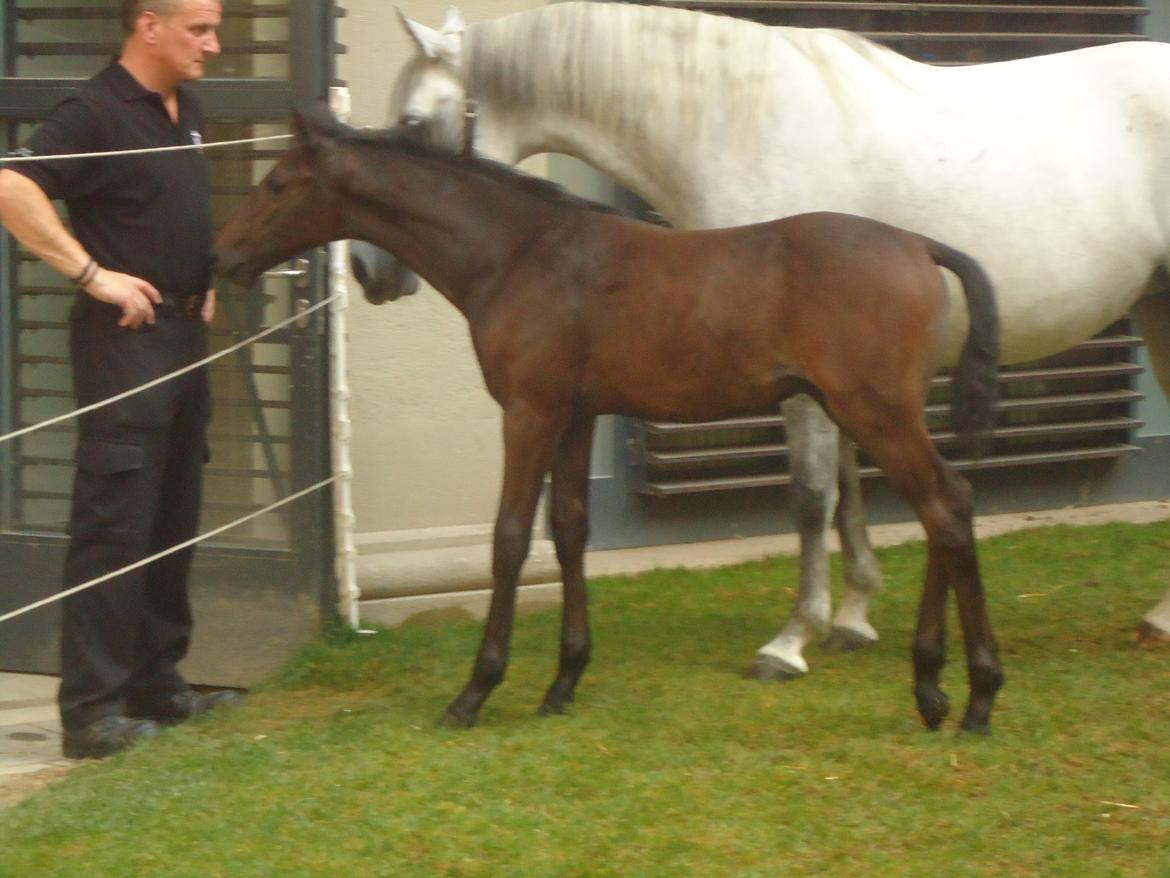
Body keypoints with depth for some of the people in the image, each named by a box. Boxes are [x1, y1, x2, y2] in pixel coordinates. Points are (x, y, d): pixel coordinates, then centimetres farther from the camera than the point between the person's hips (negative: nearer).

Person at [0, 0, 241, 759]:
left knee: (174, 522, 15)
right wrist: (92, 274, -26)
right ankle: (92, 710, -8)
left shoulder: (187, 114, 12)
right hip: (127, 335, -9)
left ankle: (156, 681, 26)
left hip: (186, 331, 9)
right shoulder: (96, 115, -15)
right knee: (115, 524, -9)